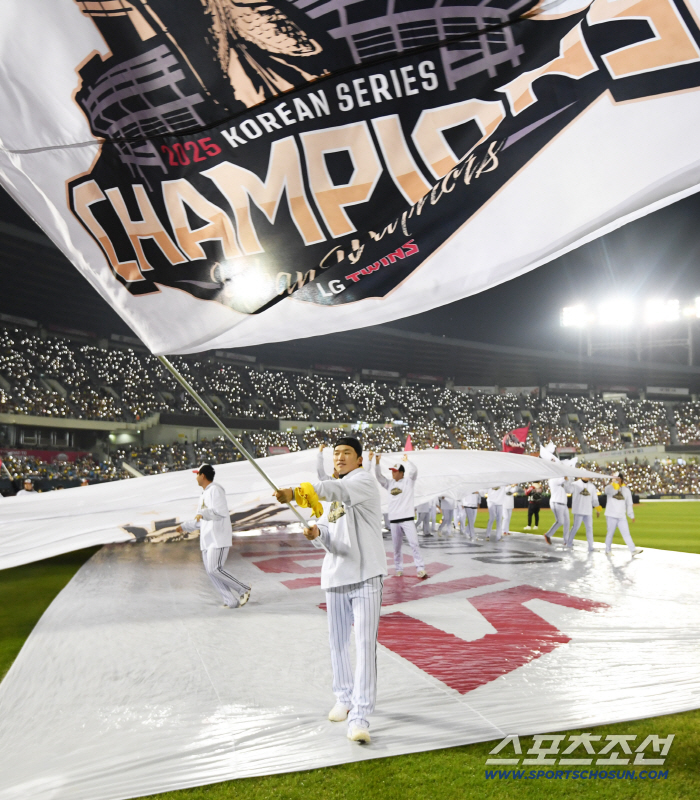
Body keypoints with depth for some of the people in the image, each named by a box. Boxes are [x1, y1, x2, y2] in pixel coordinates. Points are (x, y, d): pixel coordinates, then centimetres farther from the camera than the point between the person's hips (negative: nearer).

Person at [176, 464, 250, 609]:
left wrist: (203, 513, -30)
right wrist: (184, 527, 27)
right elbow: (199, 520, 30)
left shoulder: (215, 490, -8)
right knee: (210, 571, 2)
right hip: (207, 539, 9)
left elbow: (221, 512, -22)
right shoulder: (204, 495, 21)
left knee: (215, 569, -15)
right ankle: (232, 602, 4)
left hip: (219, 538, -9)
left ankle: (243, 590, -2)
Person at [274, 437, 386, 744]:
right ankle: (345, 699, 33)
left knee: (365, 645, -11)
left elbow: (337, 490, -32)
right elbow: (327, 536, 11)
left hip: (365, 575, -7)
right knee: (337, 642, 15)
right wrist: (316, 534, -14)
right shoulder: (335, 492, 16)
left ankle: (359, 718, -8)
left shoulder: (364, 481, -9)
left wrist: (296, 492, -48)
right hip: (336, 576, 8)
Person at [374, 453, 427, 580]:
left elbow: (414, 470, -14)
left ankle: (420, 569, -8)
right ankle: (398, 569, 17)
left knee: (414, 543, -10)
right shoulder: (390, 484, 13)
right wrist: (377, 462, -1)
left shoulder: (408, 481, 2)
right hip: (393, 520, 4)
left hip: (407, 518, -4)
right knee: (397, 546, 8)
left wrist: (406, 461, -9)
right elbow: (379, 476, 9)